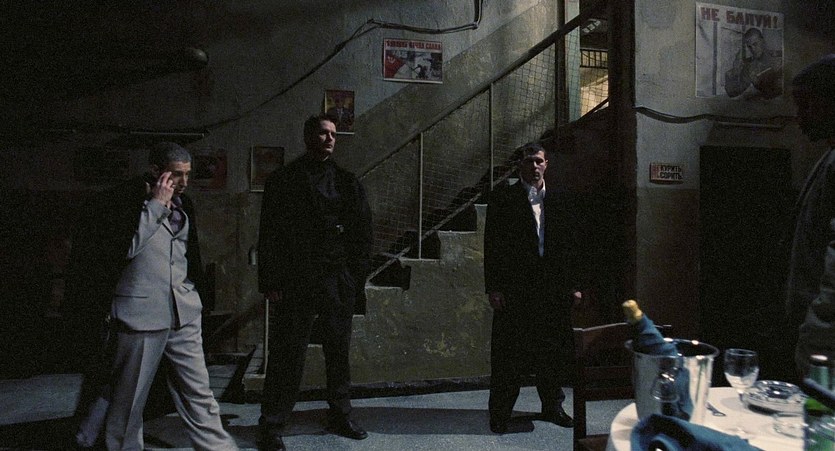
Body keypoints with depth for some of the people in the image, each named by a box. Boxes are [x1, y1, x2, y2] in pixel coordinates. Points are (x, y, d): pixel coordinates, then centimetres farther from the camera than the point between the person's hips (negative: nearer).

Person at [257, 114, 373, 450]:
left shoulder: (347, 183, 10)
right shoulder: (282, 180, 4)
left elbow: (362, 234, 8)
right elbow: (269, 236, 0)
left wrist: (357, 279, 2)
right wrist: (271, 283, -7)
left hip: (338, 283, 3)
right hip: (294, 283, -2)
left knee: (339, 352, 11)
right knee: (287, 355, 3)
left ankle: (340, 415, 28)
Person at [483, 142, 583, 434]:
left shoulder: (560, 200, 12)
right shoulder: (502, 199, 1)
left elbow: (570, 244, 12)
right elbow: (492, 245, -4)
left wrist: (573, 285, 7)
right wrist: (493, 288, -10)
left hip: (553, 289, 4)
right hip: (514, 290, -4)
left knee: (553, 353, 14)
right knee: (509, 356, 2)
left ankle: (553, 407, 33)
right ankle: (500, 418, 13)